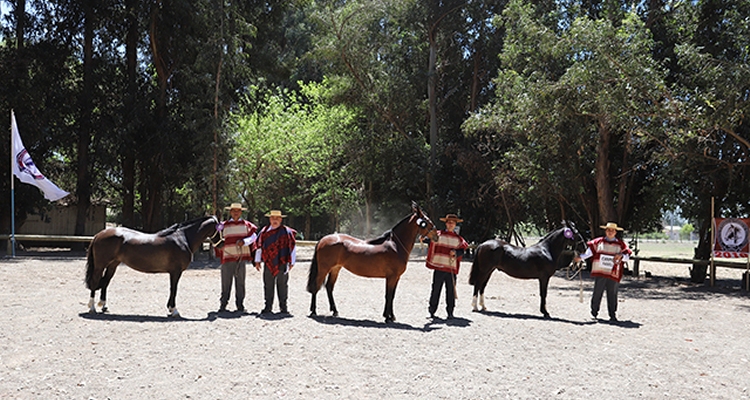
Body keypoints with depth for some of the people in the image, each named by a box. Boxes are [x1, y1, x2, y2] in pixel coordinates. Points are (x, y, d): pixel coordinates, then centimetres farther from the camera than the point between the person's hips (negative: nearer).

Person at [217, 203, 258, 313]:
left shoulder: (246, 225, 9)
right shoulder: (223, 225, 8)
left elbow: (253, 236, 3)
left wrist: (244, 241, -13)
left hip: (241, 256, 1)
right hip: (227, 256, 0)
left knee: (240, 281, 4)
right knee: (226, 282, 1)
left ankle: (240, 305, 10)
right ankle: (223, 305, 10)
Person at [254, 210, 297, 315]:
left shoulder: (287, 232, 0)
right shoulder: (264, 231, 6)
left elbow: (292, 246, 3)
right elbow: (258, 245, 11)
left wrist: (291, 262, 1)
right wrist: (257, 261, 9)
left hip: (282, 263, -2)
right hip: (268, 263, 2)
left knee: (282, 285, 5)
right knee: (268, 285, 6)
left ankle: (283, 307, 13)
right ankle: (268, 307, 15)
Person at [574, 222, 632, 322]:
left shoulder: (620, 244, 7)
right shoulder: (598, 242, 7)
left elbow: (627, 256, 5)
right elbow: (589, 250, 10)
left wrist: (621, 256, -15)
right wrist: (580, 257, 0)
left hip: (613, 274, 0)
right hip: (600, 272, 0)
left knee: (612, 294, 4)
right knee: (597, 293, 4)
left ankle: (612, 315, 11)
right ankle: (594, 312, 13)